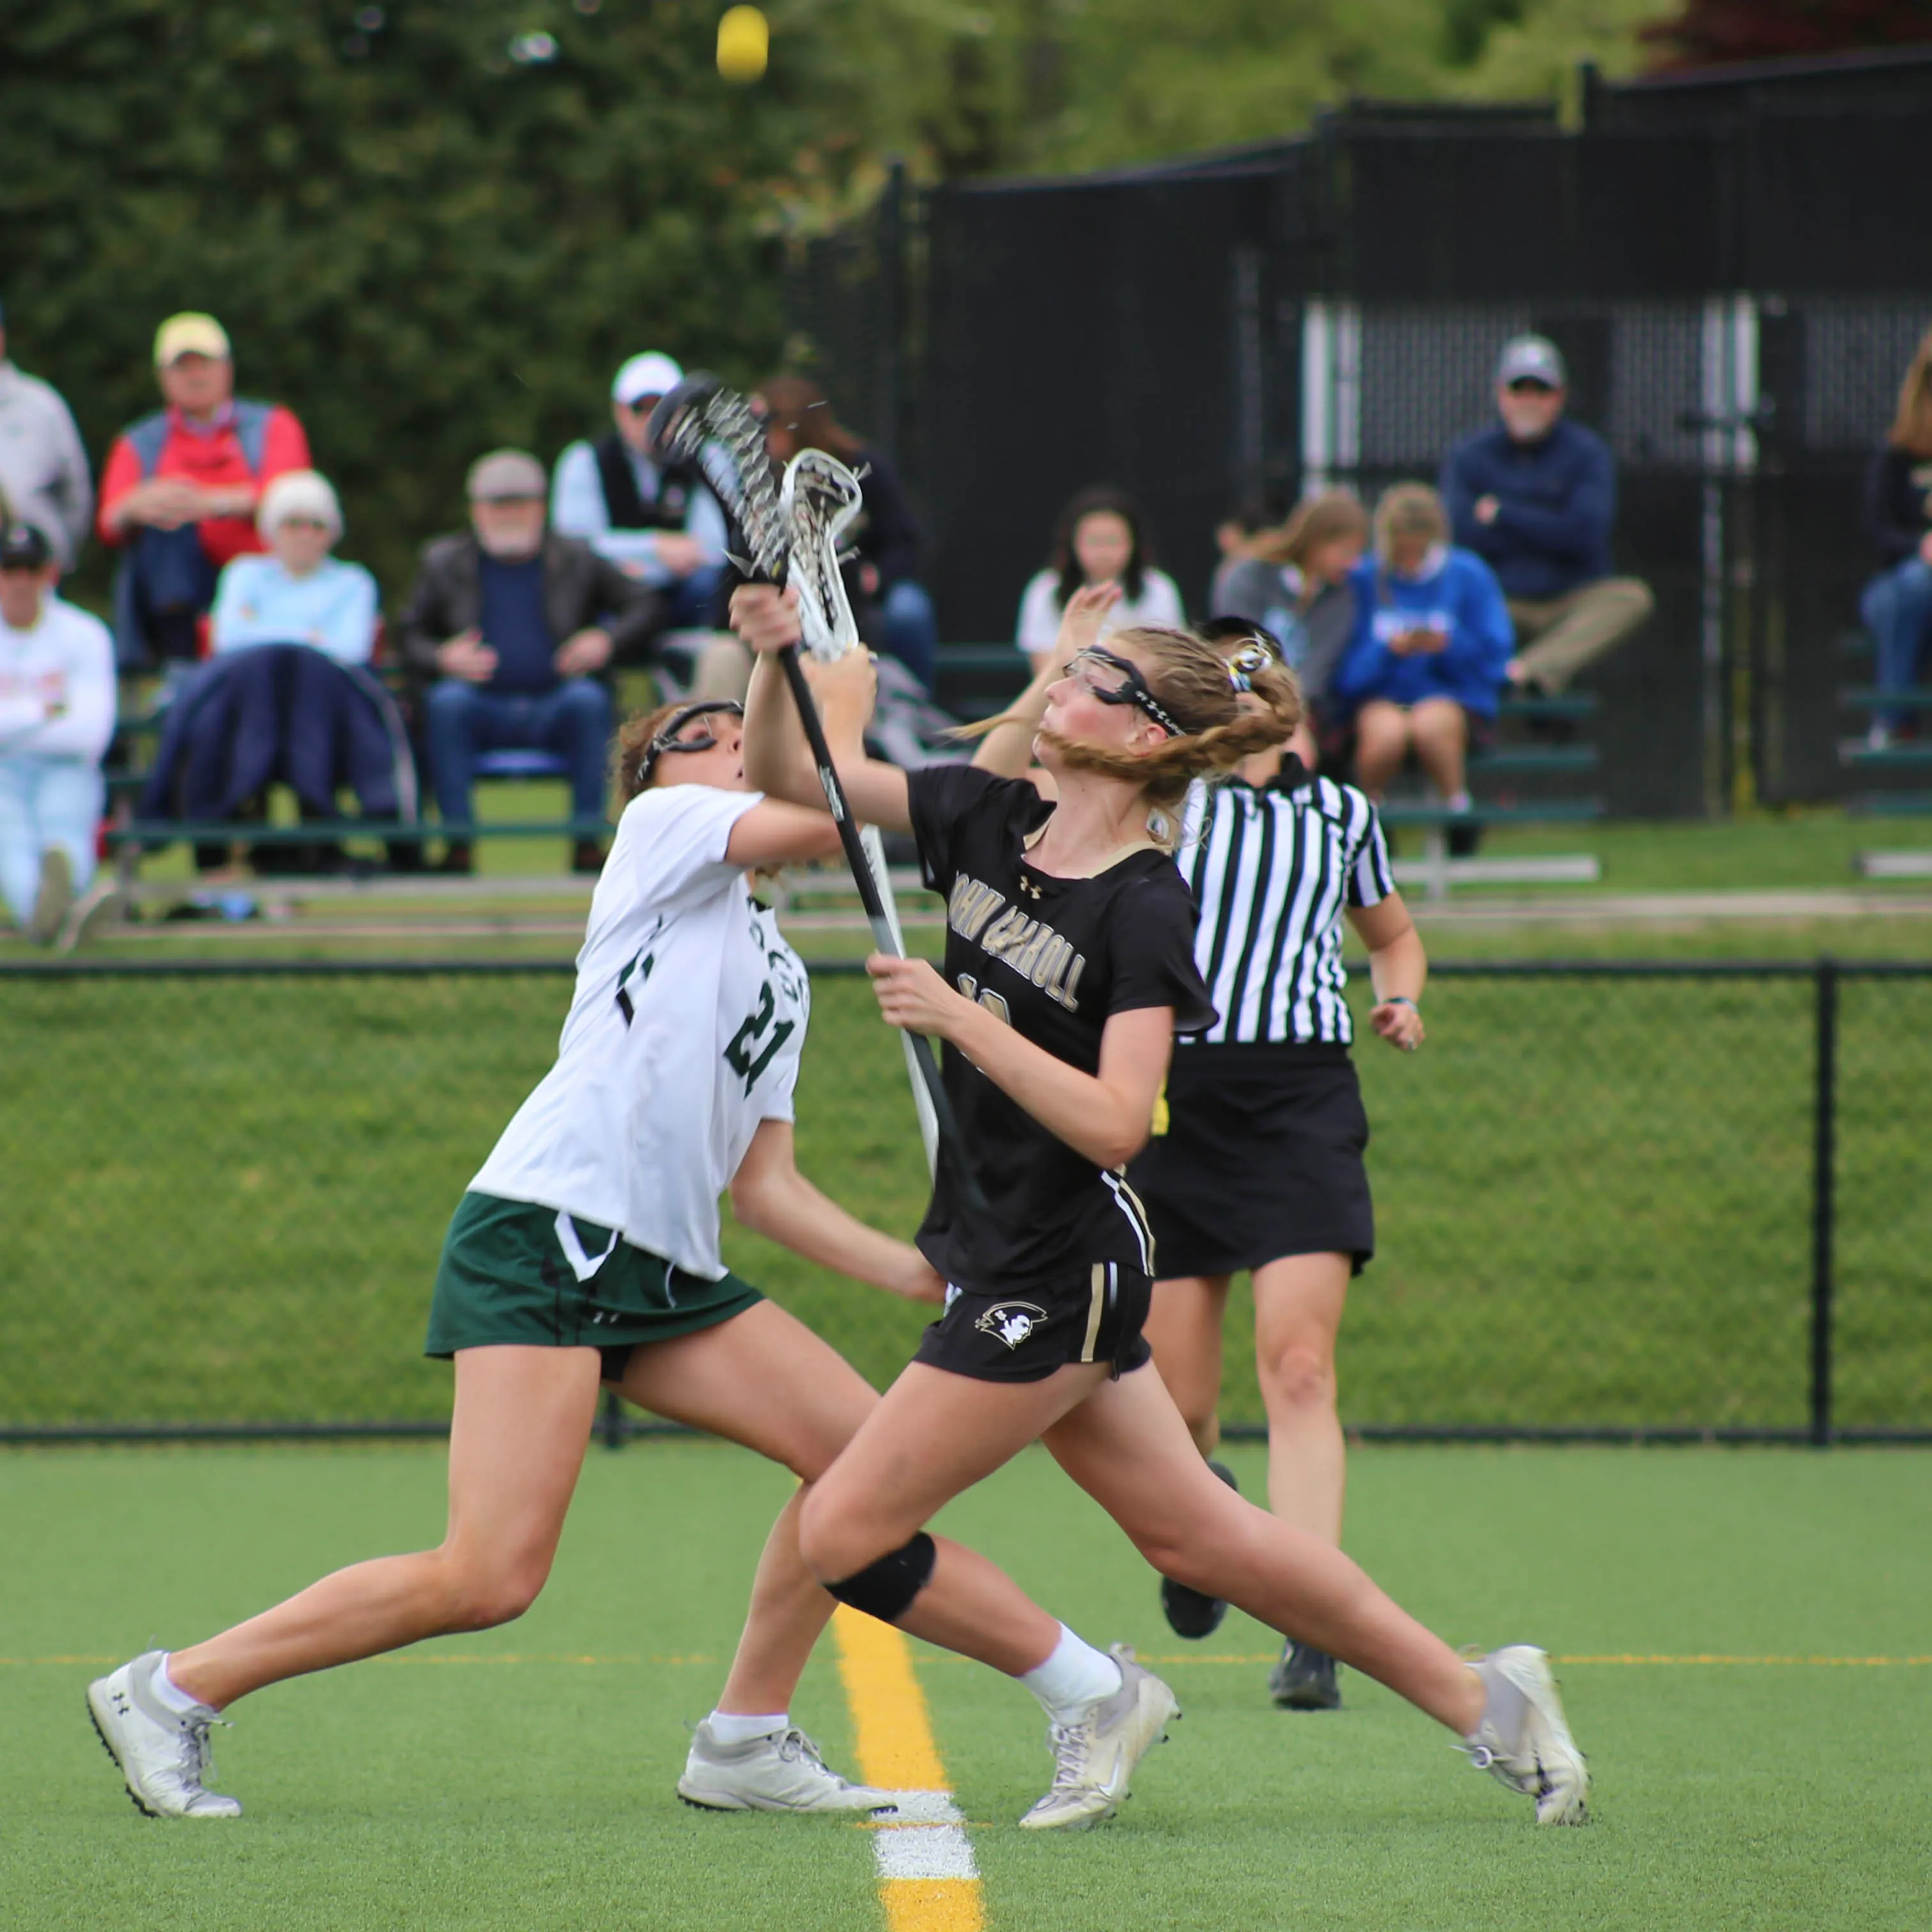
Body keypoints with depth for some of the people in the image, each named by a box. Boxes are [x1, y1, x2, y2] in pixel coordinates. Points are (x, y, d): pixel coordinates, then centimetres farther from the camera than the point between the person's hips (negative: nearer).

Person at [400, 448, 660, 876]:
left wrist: (608, 641, -3)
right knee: (447, 700, -33)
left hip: (555, 710, 0)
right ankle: (458, 838, -38)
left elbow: (647, 605, 17)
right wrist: (441, 658, -7)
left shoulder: (576, 560, 17)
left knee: (588, 698, -34)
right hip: (483, 713, 0)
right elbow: (410, 636, 16)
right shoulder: (445, 563, 18)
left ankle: (587, 839, -36)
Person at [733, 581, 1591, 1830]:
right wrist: (779, 657, -11)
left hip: (1058, 1278, -8)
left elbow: (1113, 1124, -25)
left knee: (844, 1533, -4)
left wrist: (960, 1019, -27)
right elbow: (787, 775, 6)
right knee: (1197, 1533, 14)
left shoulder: (1145, 910, -17)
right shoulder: (988, 819, 3)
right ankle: (1481, 1697, 23)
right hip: (998, 1251, 8)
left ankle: (1095, 1698, 11)